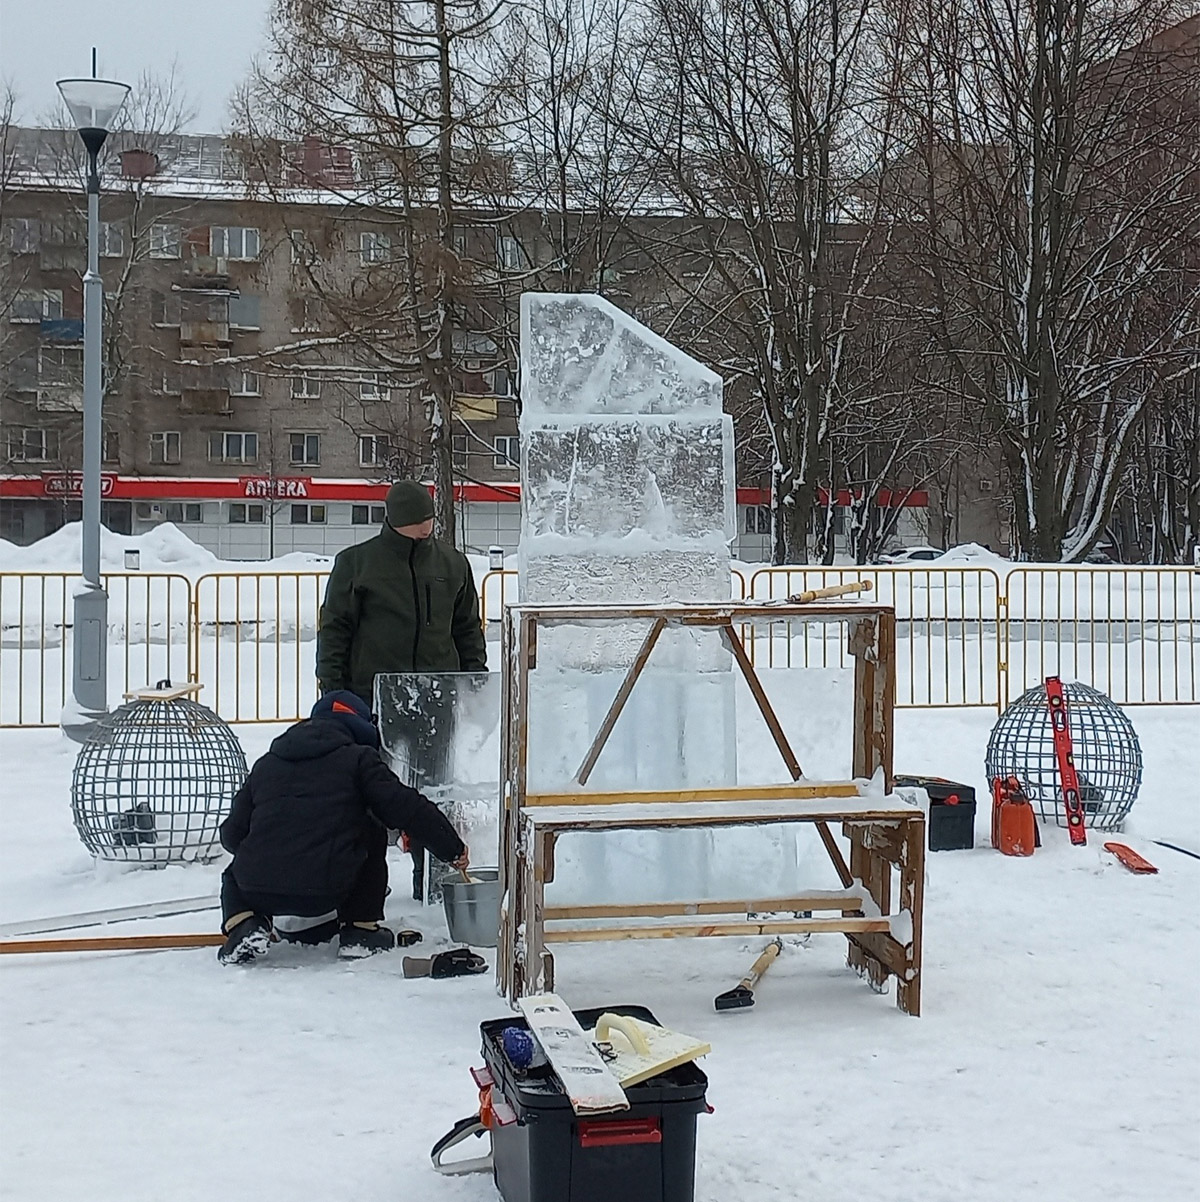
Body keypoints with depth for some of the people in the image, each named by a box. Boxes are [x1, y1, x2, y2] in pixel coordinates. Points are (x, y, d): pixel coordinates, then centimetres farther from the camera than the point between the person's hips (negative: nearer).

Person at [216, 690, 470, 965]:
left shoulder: (265, 764, 19)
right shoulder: (358, 758, 7)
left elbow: (231, 834, 18)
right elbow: (406, 808, 2)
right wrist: (453, 849, 13)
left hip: (257, 892, 3)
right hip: (325, 892, -3)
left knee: (234, 875, 40)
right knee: (372, 834, 25)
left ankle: (245, 926, 8)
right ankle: (360, 931, 19)